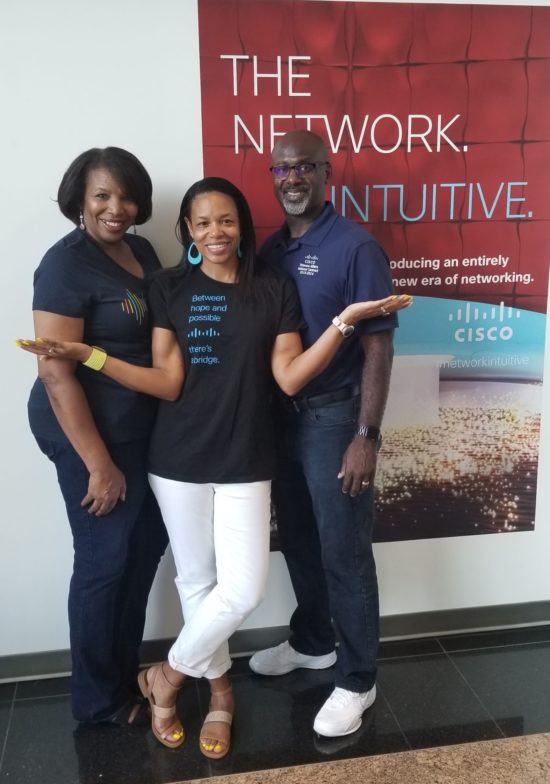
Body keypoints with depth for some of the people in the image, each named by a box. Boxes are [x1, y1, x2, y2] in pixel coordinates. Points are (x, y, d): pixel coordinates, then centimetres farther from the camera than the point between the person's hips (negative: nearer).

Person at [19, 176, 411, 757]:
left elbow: (289, 378, -5)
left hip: (245, 463, 1)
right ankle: (219, 688, 35)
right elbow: (168, 383, -6)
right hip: (179, 461, 0)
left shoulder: (275, 289, 2)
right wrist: (86, 354, -16)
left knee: (244, 590, -2)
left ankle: (167, 675, 24)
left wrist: (345, 320, -14)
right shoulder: (169, 289, 1)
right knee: (196, 580, 11)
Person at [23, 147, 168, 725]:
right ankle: (99, 699, 26)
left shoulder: (142, 251, 7)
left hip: (142, 425, 9)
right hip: (89, 431, -8)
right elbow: (57, 374, -21)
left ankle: (125, 672, 38)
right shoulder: (66, 265, -17)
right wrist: (98, 463, -21)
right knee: (105, 558, 3)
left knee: (146, 543, 17)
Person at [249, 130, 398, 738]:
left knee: (344, 553, 4)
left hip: (333, 417, -6)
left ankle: (356, 680, 21)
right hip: (281, 415, 7)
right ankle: (312, 641, 41)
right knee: (297, 542, 19)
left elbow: (377, 349, -13)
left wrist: (366, 437, -18)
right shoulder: (270, 249, 8)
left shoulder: (356, 247, -11)